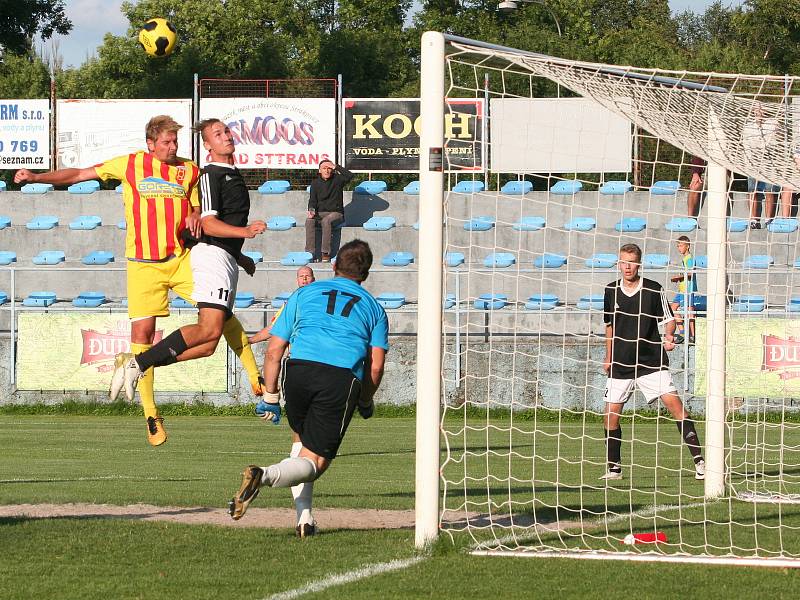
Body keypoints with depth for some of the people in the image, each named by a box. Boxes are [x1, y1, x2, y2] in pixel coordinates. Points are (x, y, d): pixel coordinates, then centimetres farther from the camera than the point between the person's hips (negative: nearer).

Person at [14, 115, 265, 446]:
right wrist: (36, 177, -1)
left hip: (181, 258, 1)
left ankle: (256, 378, -2)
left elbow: (199, 209, 16)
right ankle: (150, 414, 4)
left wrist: (196, 217, -9)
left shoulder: (189, 170, 8)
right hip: (143, 264, -1)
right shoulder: (129, 165, 4)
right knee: (142, 332, -6)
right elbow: (79, 174, 8)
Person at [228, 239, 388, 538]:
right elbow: (375, 366, 11)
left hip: (300, 368, 2)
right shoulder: (374, 308, 25)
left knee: (302, 439, 27)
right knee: (314, 460, 3)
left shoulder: (304, 293, 25)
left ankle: (304, 517, 12)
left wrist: (270, 398, 22)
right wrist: (366, 402, 28)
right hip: (344, 377, -1)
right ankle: (265, 475, -28)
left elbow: (274, 351, 17)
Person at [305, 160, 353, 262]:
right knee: (309, 221, -29)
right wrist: (311, 210, -13)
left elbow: (349, 176, -16)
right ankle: (310, 252, -32)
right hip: (320, 213, 3)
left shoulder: (337, 180, 2)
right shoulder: (315, 183, 10)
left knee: (326, 221, -37)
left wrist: (336, 167, -15)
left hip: (335, 212, -3)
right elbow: (312, 200, 7)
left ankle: (326, 253, -37)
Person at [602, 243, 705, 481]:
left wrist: (668, 337, -20)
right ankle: (614, 468, 16)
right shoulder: (611, 291, 5)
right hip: (621, 364, 3)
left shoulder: (654, 290, -5)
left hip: (651, 361, -3)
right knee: (610, 415, -1)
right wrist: (609, 357, 21)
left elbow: (668, 320, 1)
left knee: (674, 403, -16)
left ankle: (699, 461, -14)